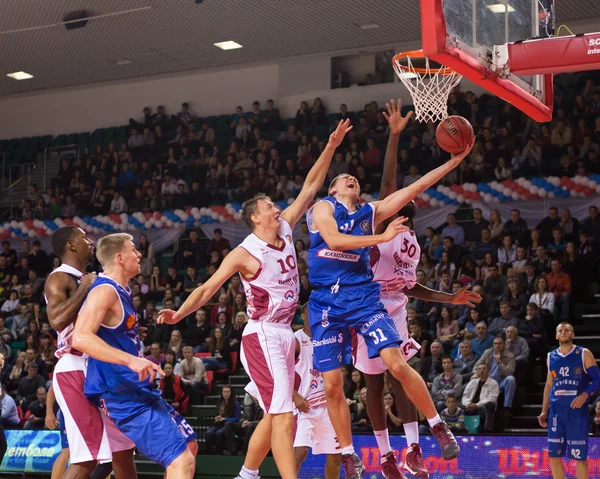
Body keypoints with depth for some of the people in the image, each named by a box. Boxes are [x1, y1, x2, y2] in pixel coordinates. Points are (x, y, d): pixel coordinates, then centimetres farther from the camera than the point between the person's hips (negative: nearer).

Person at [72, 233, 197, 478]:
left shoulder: (120, 291, 15)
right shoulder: (105, 291, -16)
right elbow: (80, 338, -31)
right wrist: (131, 360, -38)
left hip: (140, 391, 11)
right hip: (124, 396, -11)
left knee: (188, 444, 19)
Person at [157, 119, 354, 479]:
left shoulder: (286, 230, 6)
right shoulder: (246, 254, -13)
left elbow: (310, 187, 10)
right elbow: (208, 289, -14)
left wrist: (331, 147, 4)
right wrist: (180, 314, -30)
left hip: (284, 334, 8)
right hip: (262, 337, -8)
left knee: (274, 416, 16)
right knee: (284, 417, -16)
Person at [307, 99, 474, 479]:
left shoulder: (371, 213, 13)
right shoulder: (323, 207, 3)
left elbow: (416, 187, 10)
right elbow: (333, 239, -16)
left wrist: (454, 161, 5)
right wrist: (382, 237, -18)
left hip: (364, 295, 1)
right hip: (327, 302, -1)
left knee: (397, 364, -14)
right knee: (333, 385, 0)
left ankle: (438, 426, 3)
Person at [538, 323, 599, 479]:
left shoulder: (584, 354, 0)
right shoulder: (551, 357, 12)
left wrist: (585, 395, -21)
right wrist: (544, 411, 11)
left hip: (577, 410, -4)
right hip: (556, 409, 4)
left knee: (579, 456, -3)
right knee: (553, 454, 3)